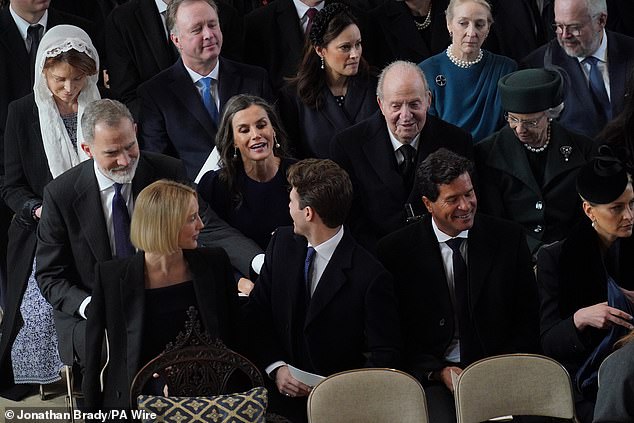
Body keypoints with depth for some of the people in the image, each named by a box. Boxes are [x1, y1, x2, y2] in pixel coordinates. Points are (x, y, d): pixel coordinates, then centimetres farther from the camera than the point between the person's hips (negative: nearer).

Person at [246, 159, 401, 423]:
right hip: (283, 395, 4)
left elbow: (383, 356, -7)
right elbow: (257, 313, 11)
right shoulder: (282, 242, 5)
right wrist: (275, 367, -3)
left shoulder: (371, 277, -13)